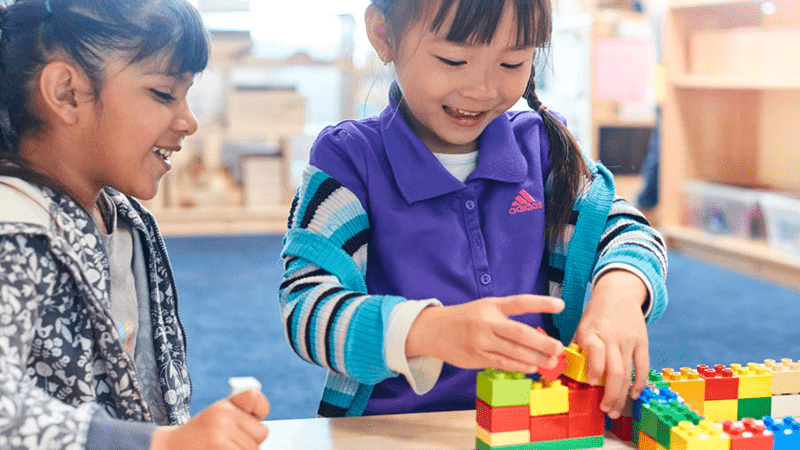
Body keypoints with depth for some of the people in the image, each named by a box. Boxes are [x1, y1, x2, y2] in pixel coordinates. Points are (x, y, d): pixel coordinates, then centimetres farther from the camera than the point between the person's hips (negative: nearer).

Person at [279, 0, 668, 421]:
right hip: (391, 431, -3)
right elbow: (306, 307, -15)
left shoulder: (539, 145, 7)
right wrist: (430, 330, -33)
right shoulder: (347, 160, -6)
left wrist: (620, 290, -17)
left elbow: (625, 230, 8)